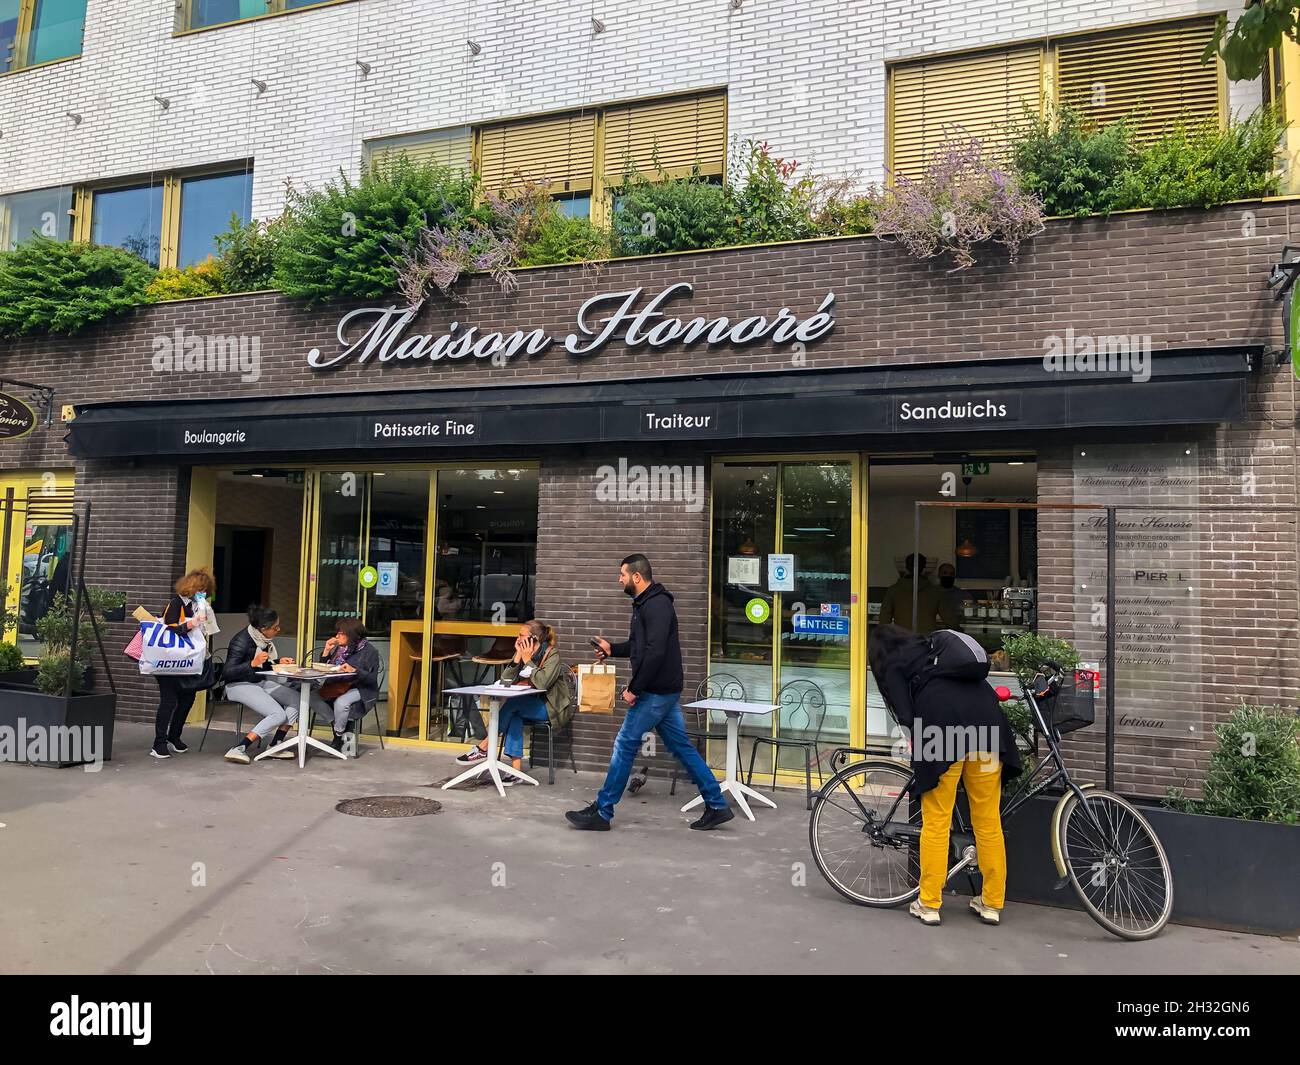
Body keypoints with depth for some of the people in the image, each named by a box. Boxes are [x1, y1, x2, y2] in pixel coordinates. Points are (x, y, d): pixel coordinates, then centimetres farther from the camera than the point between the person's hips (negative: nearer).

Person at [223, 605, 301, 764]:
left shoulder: (262, 639, 2)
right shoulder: (242, 640, -20)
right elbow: (227, 672, -24)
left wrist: (278, 661, 1)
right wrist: (253, 663, -34)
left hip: (260, 682, 8)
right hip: (239, 685, -8)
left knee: (296, 698, -8)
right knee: (278, 714, -23)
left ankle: (275, 746, -7)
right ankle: (238, 749, -22)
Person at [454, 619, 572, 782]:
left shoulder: (552, 654, -11)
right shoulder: (522, 653, 7)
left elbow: (542, 683, -27)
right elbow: (505, 680, -2)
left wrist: (528, 660, -18)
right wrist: (518, 657, -11)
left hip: (550, 708, -6)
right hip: (529, 706, 6)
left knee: (512, 703, -25)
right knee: (514, 715, -25)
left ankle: (483, 747, -18)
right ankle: (516, 769, -30)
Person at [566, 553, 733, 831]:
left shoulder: (657, 605, -18)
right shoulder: (645, 603, 14)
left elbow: (655, 652, -27)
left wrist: (634, 689, -22)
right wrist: (612, 649, 16)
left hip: (657, 691, -10)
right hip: (664, 691, 10)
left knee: (625, 745, -3)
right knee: (681, 747, 12)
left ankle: (602, 812, 7)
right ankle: (717, 806, 17)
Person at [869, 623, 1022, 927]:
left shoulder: (893, 667, 15)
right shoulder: (933, 648, 33)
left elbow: (907, 716, 1)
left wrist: (921, 749, 15)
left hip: (944, 730, -6)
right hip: (987, 719, 6)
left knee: (936, 821, 3)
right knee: (989, 820, 11)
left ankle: (929, 904, 11)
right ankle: (991, 903, 20)